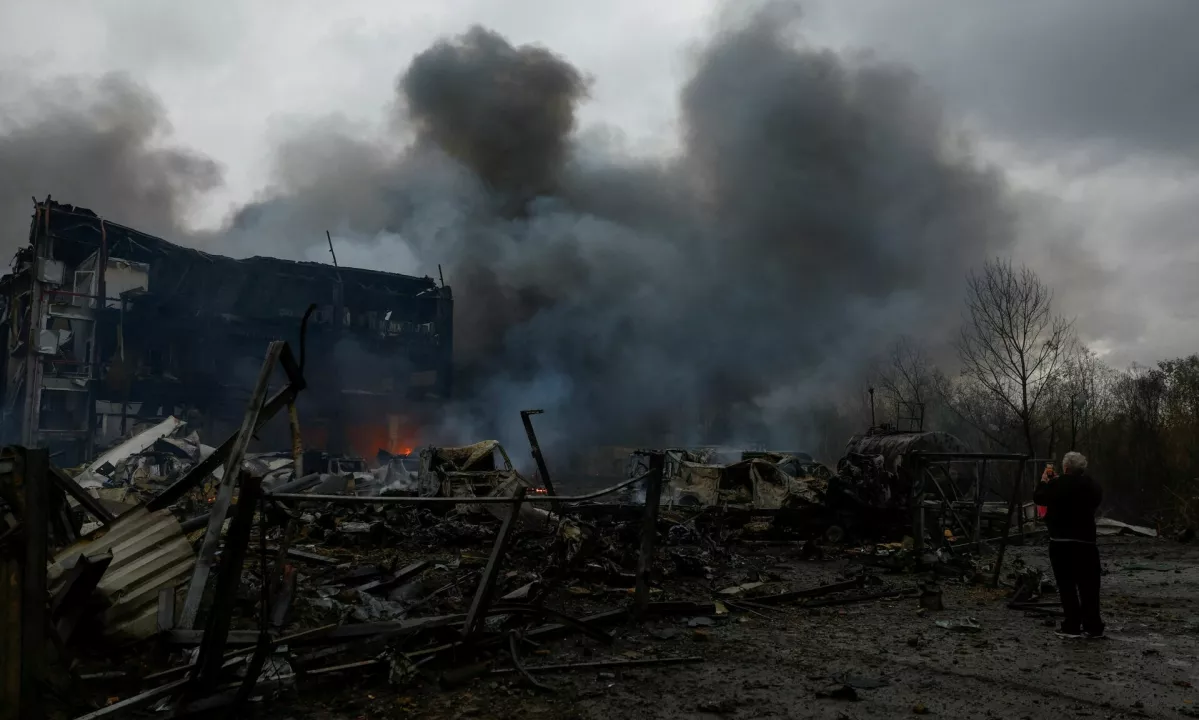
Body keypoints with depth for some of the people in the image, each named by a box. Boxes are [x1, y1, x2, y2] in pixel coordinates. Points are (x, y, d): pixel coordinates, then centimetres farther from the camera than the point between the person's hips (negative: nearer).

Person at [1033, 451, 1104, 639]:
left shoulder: (1058, 484, -11)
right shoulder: (1093, 486, 4)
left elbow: (1038, 498, 3)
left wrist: (1044, 481, 19)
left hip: (1061, 542, -4)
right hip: (1086, 541, 4)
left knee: (1067, 585, 2)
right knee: (1088, 585, 10)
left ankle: (1073, 626, 1)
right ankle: (1093, 627, 15)